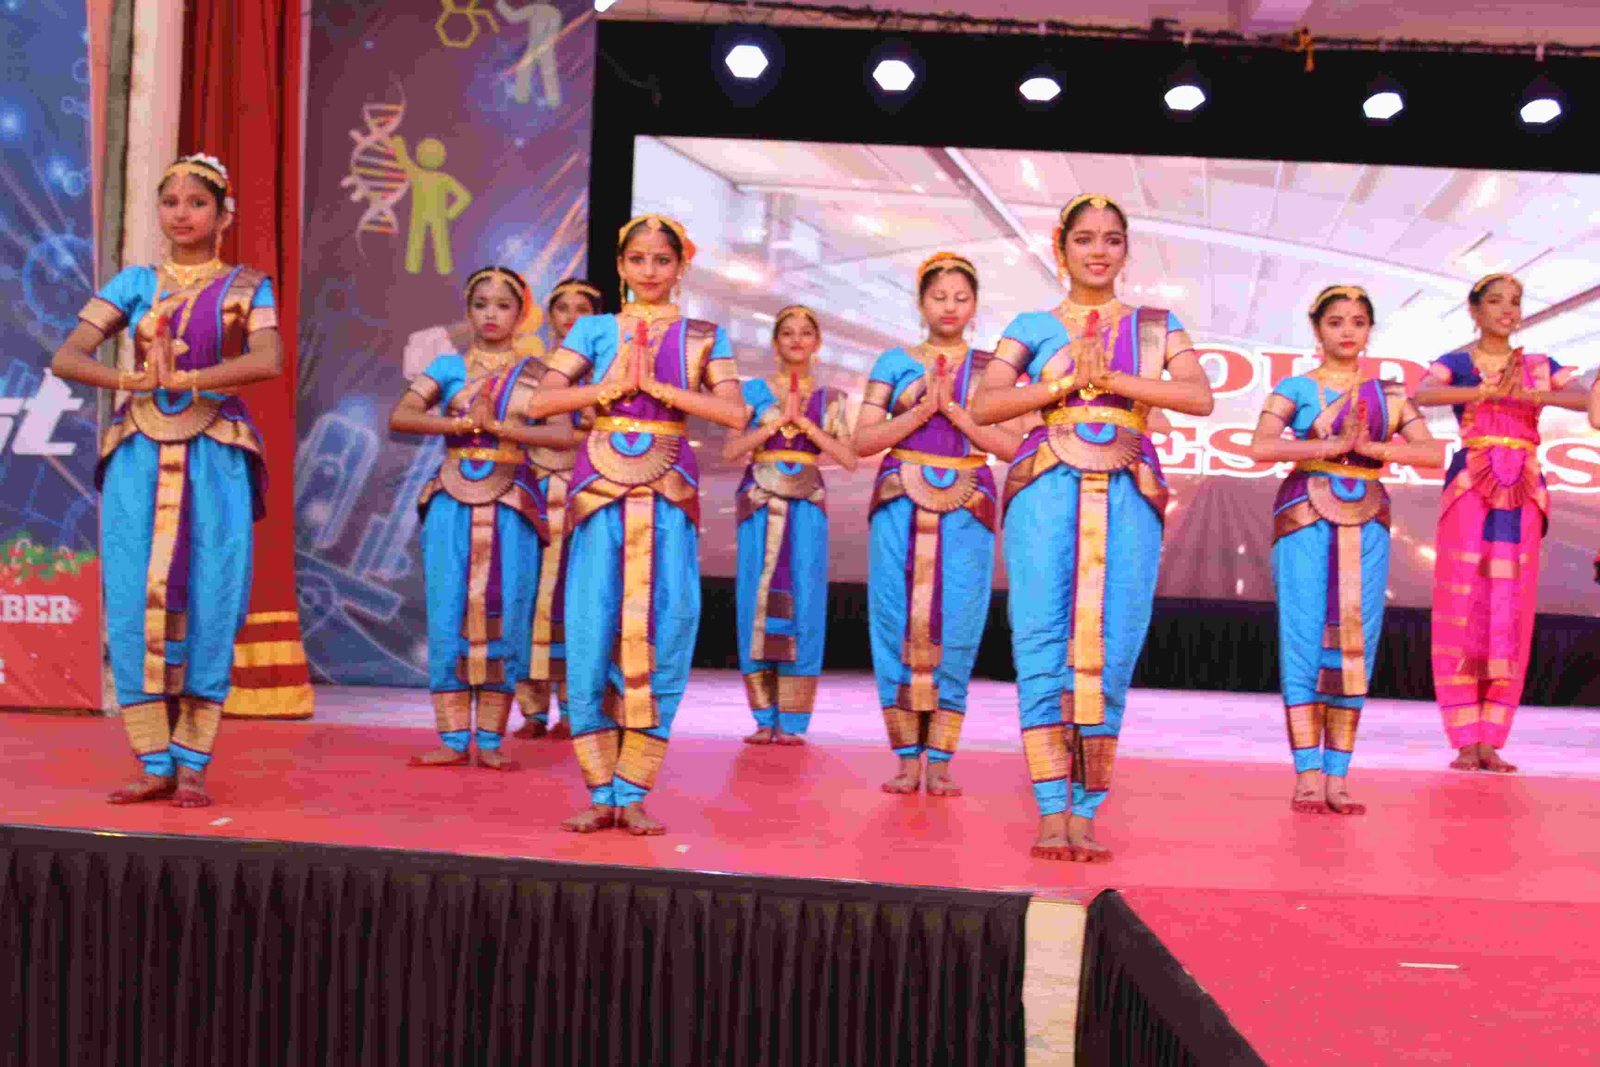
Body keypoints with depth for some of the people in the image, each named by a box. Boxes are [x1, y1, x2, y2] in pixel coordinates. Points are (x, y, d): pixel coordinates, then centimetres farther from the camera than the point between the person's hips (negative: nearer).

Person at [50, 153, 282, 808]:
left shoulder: (246, 288, 8)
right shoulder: (135, 283, 13)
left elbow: (269, 361, -12)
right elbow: (65, 358, 3)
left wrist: (180, 379, -16)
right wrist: (134, 379, -14)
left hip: (213, 460, -2)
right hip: (139, 458, 2)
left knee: (207, 606, -5)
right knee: (136, 606, -3)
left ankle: (192, 764, 2)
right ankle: (155, 765, 4)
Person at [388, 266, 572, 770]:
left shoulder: (534, 374, 8)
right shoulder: (449, 366, 11)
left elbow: (564, 434, -8)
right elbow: (399, 416, -3)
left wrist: (497, 426, -14)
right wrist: (463, 423, -12)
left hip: (511, 504, -1)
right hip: (453, 501, 1)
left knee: (504, 616, -3)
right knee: (448, 617, -3)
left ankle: (490, 740, 6)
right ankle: (454, 739, 4)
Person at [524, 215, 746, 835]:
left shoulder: (702, 337, 11)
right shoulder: (596, 330, 12)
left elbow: (735, 413, -3)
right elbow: (541, 401, 1)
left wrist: (657, 385, -8)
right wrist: (612, 386, -9)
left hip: (668, 493, 0)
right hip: (601, 489, 0)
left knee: (661, 638, -4)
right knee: (591, 637, -5)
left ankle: (633, 794, 5)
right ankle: (601, 795, 5)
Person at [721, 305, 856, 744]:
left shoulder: (830, 399, 11)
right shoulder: (755, 391, 8)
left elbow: (849, 459, -1)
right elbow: (730, 450, -3)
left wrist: (804, 423, -8)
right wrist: (777, 420, -10)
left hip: (807, 506, 0)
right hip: (760, 504, 0)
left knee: (804, 605, -7)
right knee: (759, 604, -4)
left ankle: (792, 722, -3)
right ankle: (765, 720, 3)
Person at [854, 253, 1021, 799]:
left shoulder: (991, 368, 11)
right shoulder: (895, 362, 10)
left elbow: (1008, 446, 1)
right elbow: (863, 440, 3)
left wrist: (953, 409, -8)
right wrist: (923, 410, -8)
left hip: (965, 508, 0)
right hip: (901, 503, 0)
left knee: (955, 628, -6)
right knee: (898, 623, -4)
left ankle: (940, 761, -1)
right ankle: (906, 758, 3)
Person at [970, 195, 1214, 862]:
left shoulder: (1156, 326, 18)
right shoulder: (1033, 326, 16)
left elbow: (1200, 397, 1)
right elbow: (985, 406, 2)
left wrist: (1109, 377, -5)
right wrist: (1065, 382, -6)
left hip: (1128, 498, 1)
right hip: (1047, 489, -1)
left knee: (1109, 653, -5)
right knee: (1042, 647, -11)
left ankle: (1085, 814, 1)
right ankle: (1051, 814, -9)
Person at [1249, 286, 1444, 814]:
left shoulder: (1389, 394, 13)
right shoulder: (1296, 389, 6)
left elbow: (1434, 453, 2)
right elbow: (1261, 447, -10)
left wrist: (1371, 448, -10)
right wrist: (1333, 445, -15)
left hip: (1366, 523, 3)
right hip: (1306, 517, -2)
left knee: (1355, 644, -1)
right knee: (1304, 639, -8)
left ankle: (1337, 778, 5)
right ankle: (1307, 776, -6)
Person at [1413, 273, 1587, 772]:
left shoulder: (1539, 366, 15)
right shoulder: (1456, 363, 6)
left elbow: (1587, 400, -2)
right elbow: (1422, 395, -16)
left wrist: (1531, 395, -15)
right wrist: (1488, 391, -26)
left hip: (1522, 495, 3)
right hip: (1470, 488, -3)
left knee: (1510, 616, -1)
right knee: (1463, 609, -7)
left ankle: (1490, 744, 3)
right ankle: (1465, 743, -3)